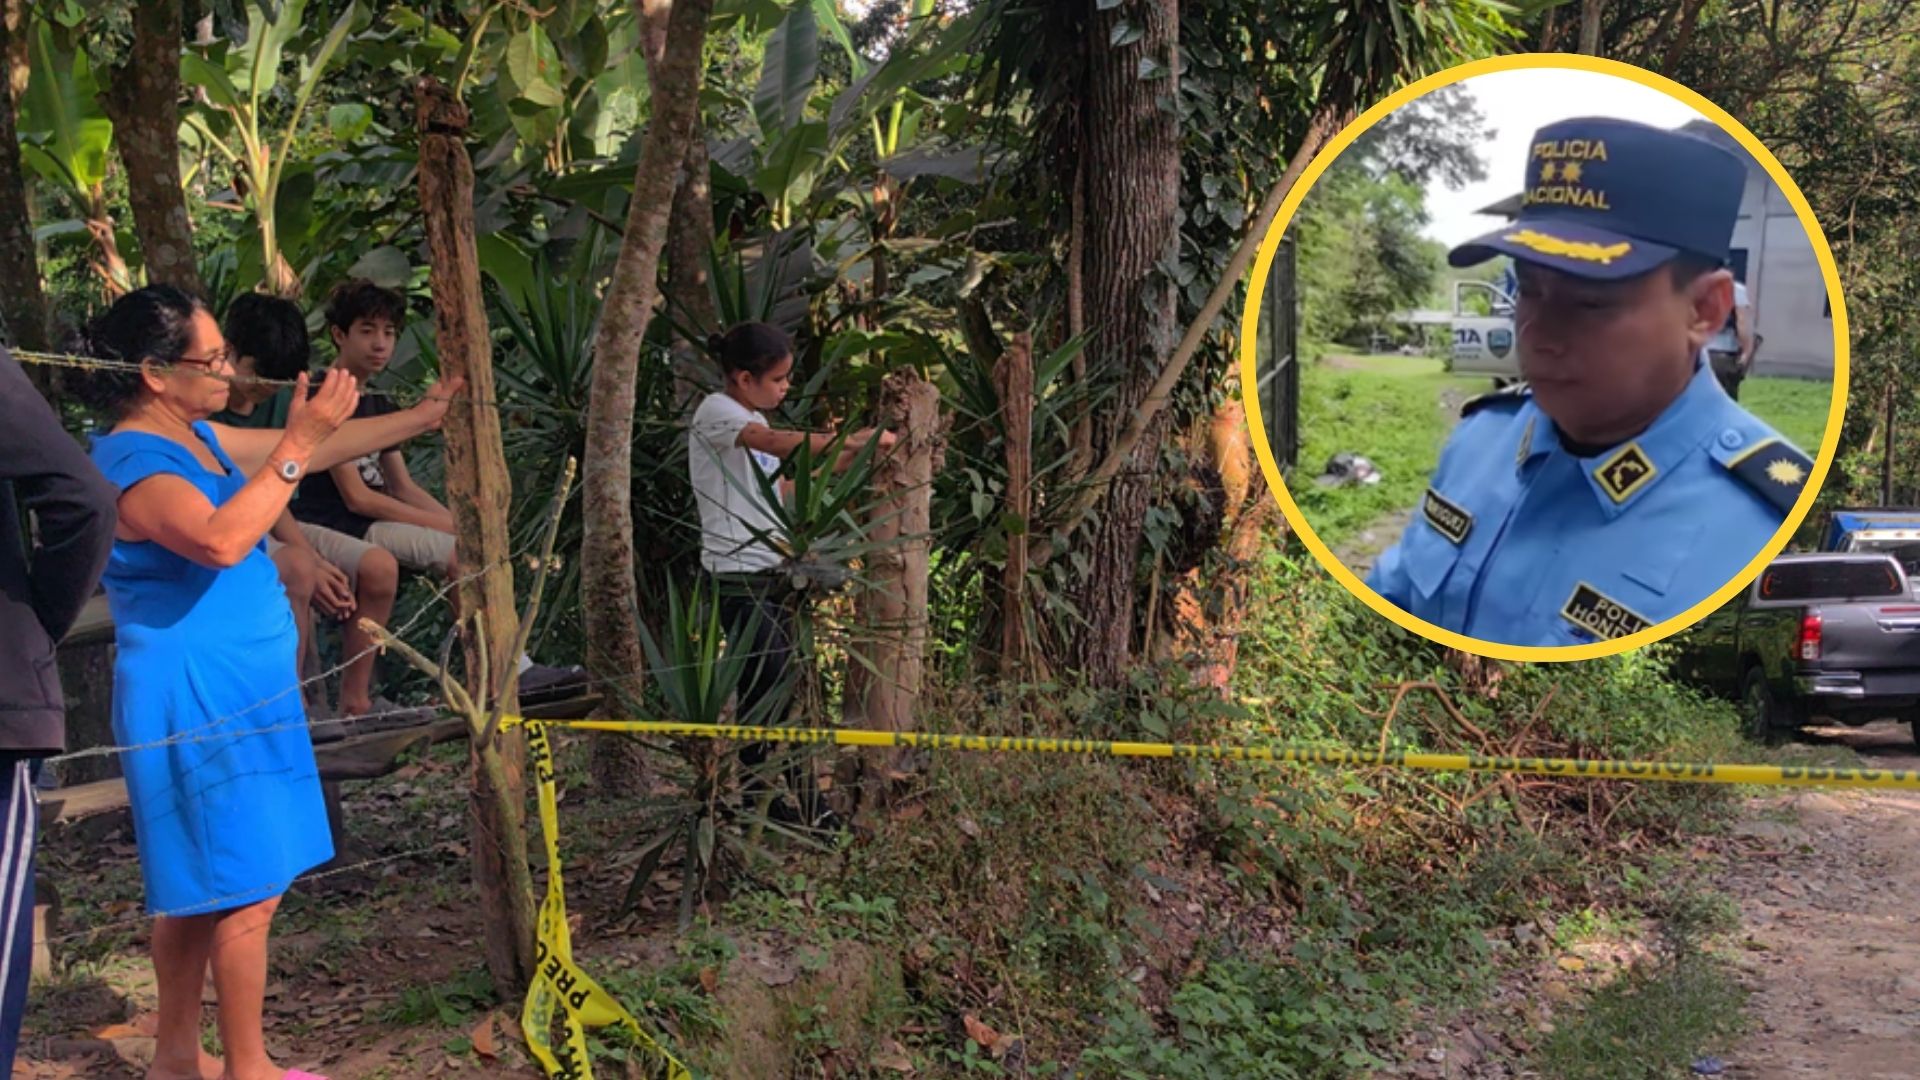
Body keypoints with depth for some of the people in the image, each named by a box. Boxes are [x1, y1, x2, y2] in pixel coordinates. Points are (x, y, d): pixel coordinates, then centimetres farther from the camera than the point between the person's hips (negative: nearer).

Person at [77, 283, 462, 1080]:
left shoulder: (200, 439, 11)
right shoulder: (130, 461, -18)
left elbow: (317, 452, 19)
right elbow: (220, 541, -34)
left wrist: (423, 416, 17)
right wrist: (298, 444, -32)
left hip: (233, 695, 10)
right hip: (198, 704, -10)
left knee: (197, 884, 16)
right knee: (249, 887, -4)